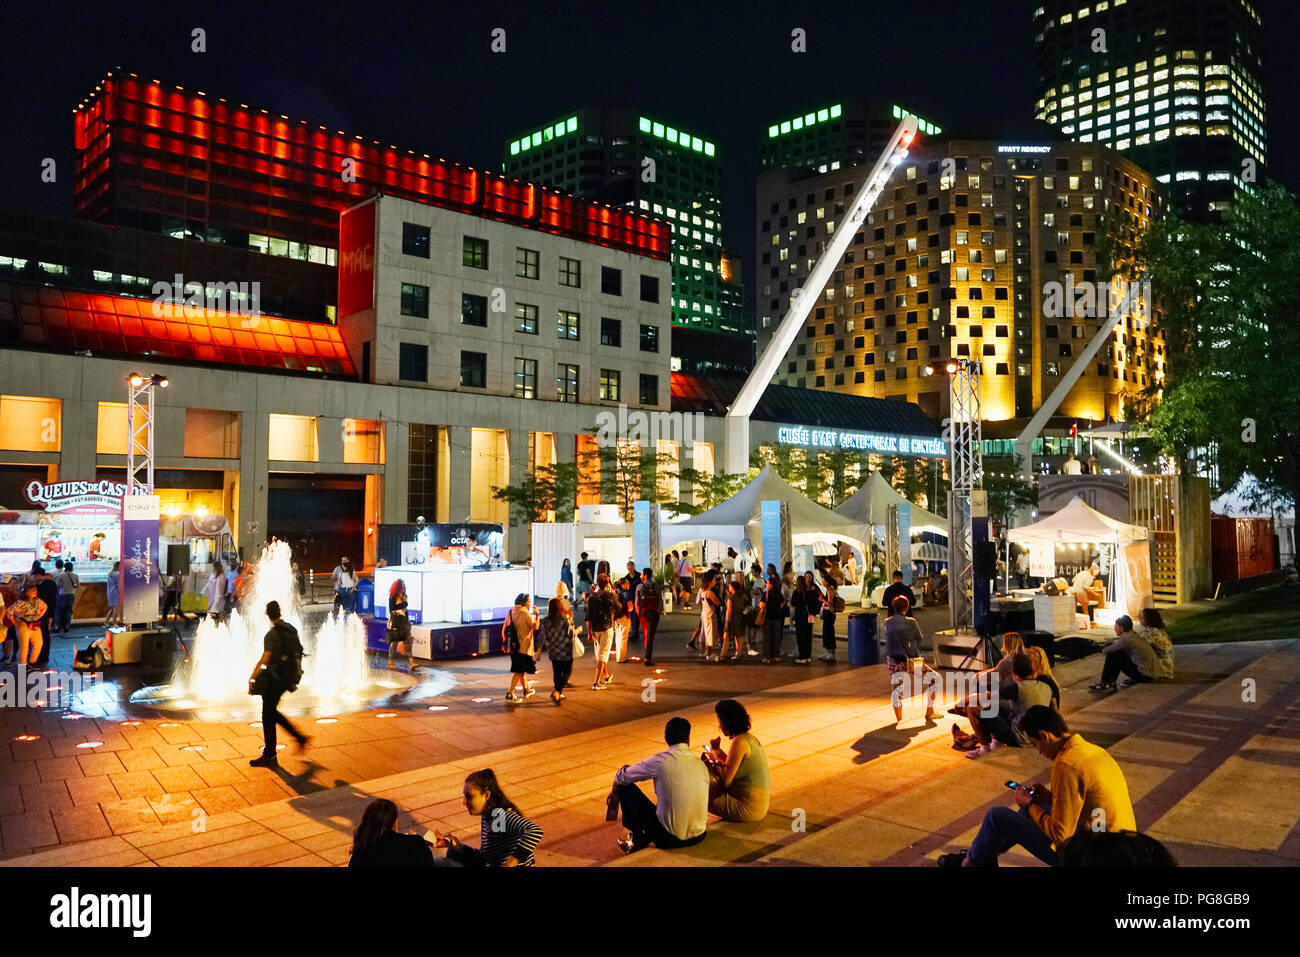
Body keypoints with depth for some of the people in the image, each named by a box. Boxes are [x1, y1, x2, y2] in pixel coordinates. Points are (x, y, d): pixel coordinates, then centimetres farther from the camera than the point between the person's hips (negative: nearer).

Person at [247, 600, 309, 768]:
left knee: (268, 716, 2)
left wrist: (252, 679, -11)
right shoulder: (292, 630, 7)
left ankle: (269, 756, 8)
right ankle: (299, 737, 20)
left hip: (275, 677, -8)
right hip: (288, 676, 8)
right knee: (271, 712, 20)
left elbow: (264, 660, -19)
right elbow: (297, 652, 14)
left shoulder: (272, 634, -18)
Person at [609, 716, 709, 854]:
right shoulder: (702, 765, 1)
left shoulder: (659, 761, -12)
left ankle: (638, 839, 23)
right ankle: (645, 838, 24)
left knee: (625, 785, 8)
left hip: (669, 838, -5)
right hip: (699, 837, 5)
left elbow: (621, 777, 1)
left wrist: (614, 791, 24)